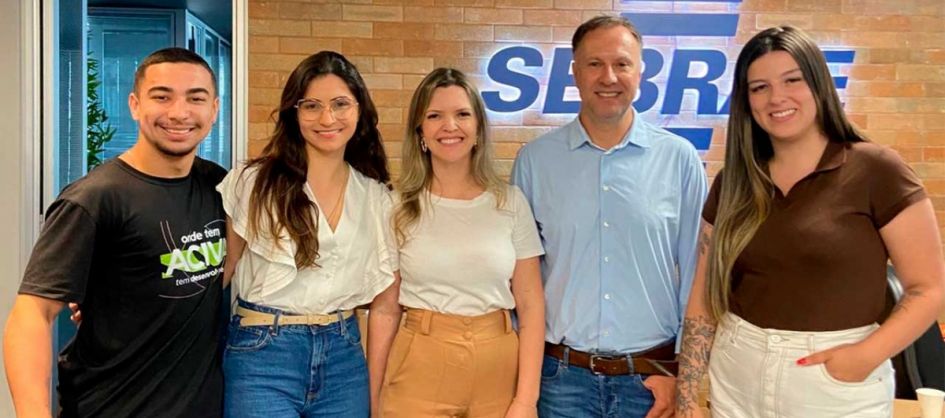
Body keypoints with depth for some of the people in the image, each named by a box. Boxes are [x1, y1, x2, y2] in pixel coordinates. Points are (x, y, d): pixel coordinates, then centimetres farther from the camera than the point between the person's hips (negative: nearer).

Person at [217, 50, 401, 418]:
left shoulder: (377, 197, 3)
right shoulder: (251, 182, -5)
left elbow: (385, 305, 6)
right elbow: (219, 272, 1)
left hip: (345, 358, 3)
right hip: (263, 356, -3)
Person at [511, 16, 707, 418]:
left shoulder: (679, 158, -3)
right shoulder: (534, 159, -2)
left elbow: (696, 273, 1)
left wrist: (683, 370, -1)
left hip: (652, 378, 0)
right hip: (562, 375, 0)